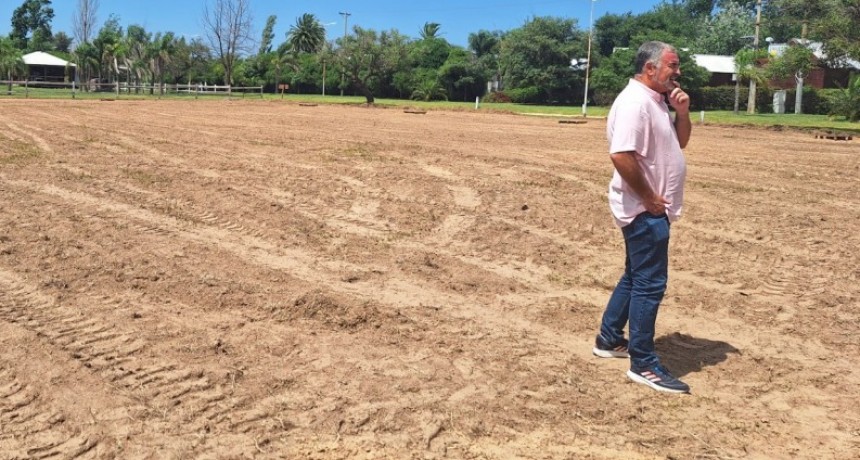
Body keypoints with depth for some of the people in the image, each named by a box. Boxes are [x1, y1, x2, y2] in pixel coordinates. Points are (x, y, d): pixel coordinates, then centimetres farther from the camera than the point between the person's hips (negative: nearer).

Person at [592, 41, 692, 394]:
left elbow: (679, 142, 22)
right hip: (644, 210, -11)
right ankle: (643, 365, 3)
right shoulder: (635, 101, -18)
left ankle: (609, 339, 31)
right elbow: (621, 155, -28)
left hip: (651, 210, 11)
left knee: (636, 277, 18)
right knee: (650, 284, -6)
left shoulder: (658, 100, 15)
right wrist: (648, 197, -21)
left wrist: (682, 112, 4)